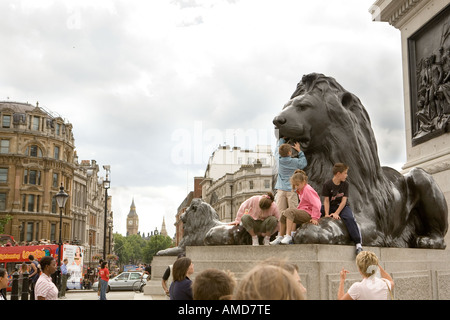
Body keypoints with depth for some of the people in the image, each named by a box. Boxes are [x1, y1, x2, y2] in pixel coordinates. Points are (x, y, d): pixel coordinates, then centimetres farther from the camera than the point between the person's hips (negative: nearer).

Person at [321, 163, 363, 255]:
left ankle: (358, 243, -30)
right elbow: (326, 200, -9)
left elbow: (344, 200, -8)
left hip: (343, 207, 0)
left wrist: (336, 213, -20)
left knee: (349, 218, -32)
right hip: (330, 207, 0)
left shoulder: (345, 184, -2)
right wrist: (327, 214, -24)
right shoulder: (327, 185, -7)